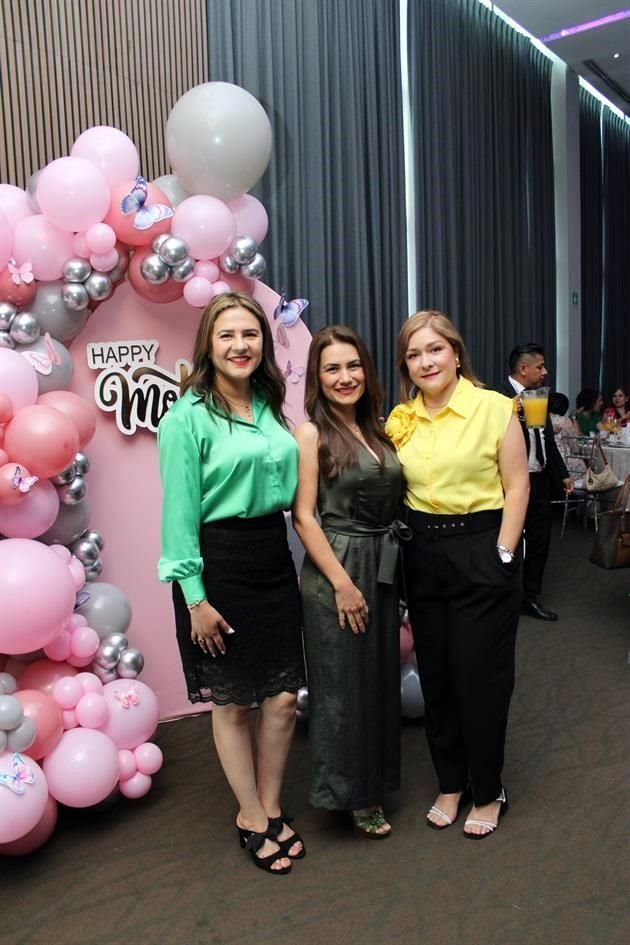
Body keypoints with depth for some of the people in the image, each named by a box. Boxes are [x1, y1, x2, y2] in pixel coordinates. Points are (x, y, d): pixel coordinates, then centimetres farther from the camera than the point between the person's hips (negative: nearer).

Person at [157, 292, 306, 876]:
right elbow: (180, 513, -13)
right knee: (233, 702, 10)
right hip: (219, 563, -6)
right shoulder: (188, 416, -11)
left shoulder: (270, 408, 8)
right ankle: (252, 818, 31)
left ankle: (270, 808, 34)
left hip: (274, 558, 6)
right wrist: (195, 596, -13)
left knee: (283, 696, 11)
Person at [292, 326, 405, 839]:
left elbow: (392, 504, 13)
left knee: (382, 679, 16)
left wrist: (394, 575, 8)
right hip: (336, 570, -6)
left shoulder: (377, 429, 9)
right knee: (343, 686, 6)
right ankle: (352, 795, 25)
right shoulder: (311, 434, -10)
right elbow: (303, 516, -13)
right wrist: (342, 582, -15)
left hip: (385, 568, 7)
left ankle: (374, 784, 36)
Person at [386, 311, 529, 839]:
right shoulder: (400, 419, 6)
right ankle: (451, 784, 32)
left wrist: (503, 555, -11)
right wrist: (403, 553, 5)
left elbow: (516, 486, -7)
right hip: (423, 555, 5)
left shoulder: (494, 408, -8)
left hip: (482, 550, -4)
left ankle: (488, 792, 26)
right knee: (436, 676, 13)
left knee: (481, 677, 4)